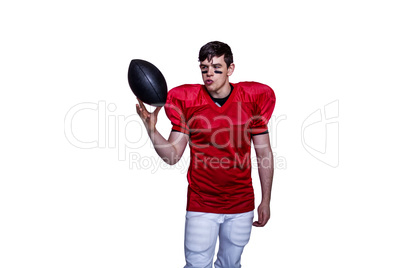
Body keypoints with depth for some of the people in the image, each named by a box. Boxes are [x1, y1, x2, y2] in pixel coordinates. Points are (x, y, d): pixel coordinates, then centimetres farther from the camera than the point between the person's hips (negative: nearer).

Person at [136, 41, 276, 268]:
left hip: (242, 206, 2)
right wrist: (152, 130, -23)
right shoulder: (186, 101, -6)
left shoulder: (253, 99, -5)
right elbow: (173, 155, -5)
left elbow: (265, 153, 2)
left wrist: (266, 201, 4)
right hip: (201, 205, -1)